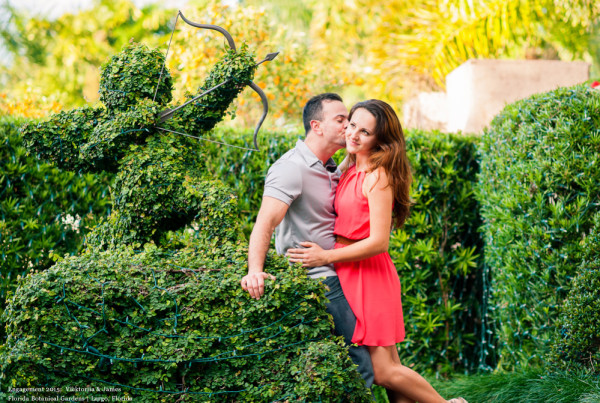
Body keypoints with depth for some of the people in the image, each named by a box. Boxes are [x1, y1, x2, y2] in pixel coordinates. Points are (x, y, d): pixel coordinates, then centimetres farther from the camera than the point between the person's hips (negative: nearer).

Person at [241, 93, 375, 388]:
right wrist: (255, 270, -42)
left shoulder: (332, 170, 16)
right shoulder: (292, 167, -15)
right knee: (361, 365, -13)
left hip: (334, 279, 10)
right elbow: (265, 222, -28)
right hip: (315, 282, -10)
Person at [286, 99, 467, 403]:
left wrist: (326, 257, -13)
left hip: (370, 276, -8)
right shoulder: (350, 171, 14)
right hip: (348, 276, 8)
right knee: (388, 369, 7)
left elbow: (378, 242, -17)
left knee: (384, 371, -8)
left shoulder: (377, 176, -12)